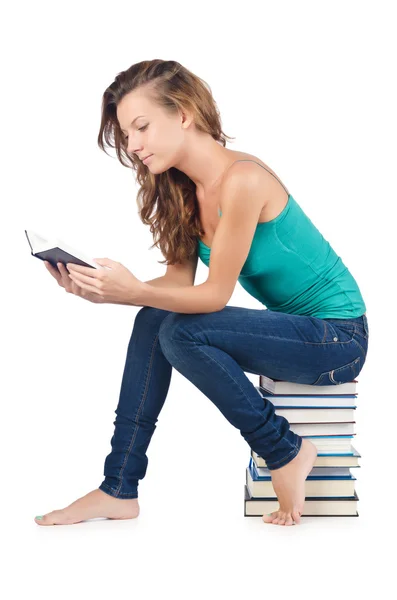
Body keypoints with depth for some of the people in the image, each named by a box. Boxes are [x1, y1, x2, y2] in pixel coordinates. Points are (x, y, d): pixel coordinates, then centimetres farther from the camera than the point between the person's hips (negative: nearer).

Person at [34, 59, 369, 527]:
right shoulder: (185, 188, 4)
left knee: (181, 333, -24)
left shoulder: (241, 179, -24)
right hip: (294, 327, 9)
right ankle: (119, 490, -2)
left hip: (339, 335, -9)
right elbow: (178, 281, 0)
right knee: (153, 321, -5)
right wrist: (103, 291, -15)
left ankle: (286, 453, -7)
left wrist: (133, 291, -33)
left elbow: (215, 294, -22)